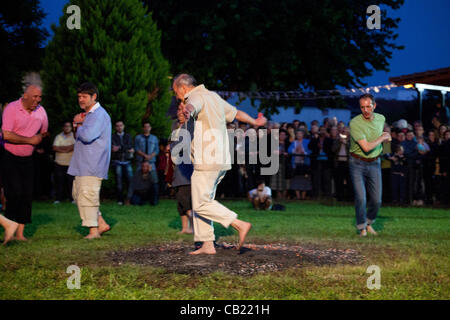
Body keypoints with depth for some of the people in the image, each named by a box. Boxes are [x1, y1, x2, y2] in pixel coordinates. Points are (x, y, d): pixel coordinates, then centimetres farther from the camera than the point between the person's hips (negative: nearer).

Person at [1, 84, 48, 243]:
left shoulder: (41, 111, 3)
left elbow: (44, 133, 21)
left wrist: (40, 138, 2)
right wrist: (29, 140, -19)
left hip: (27, 159, 5)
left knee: (27, 194, 0)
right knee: (15, 192, -15)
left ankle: (20, 233, 5)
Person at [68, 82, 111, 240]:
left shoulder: (99, 115, -14)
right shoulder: (87, 114, 20)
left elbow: (87, 136, -27)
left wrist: (79, 125, -8)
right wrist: (78, 124, 8)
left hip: (92, 165, -11)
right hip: (82, 164, 11)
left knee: (87, 194, -10)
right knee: (77, 193, 12)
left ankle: (94, 230, -3)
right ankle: (101, 224, 16)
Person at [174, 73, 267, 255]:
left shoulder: (197, 97, -8)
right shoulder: (213, 96, 21)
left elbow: (192, 106, -35)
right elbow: (236, 113, 34)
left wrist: (187, 112, -59)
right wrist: (255, 122, 51)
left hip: (207, 161, -10)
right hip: (221, 160, 10)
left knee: (201, 204, -9)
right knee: (202, 202, 12)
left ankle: (240, 225, -12)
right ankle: (208, 245, 10)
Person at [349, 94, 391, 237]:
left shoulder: (381, 118, 1)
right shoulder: (355, 123, -19)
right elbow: (366, 147, -24)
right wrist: (382, 138, -12)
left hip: (374, 163, 4)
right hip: (357, 163, -4)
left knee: (376, 200, 1)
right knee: (361, 198, -11)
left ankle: (369, 223, 27)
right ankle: (362, 228, 9)